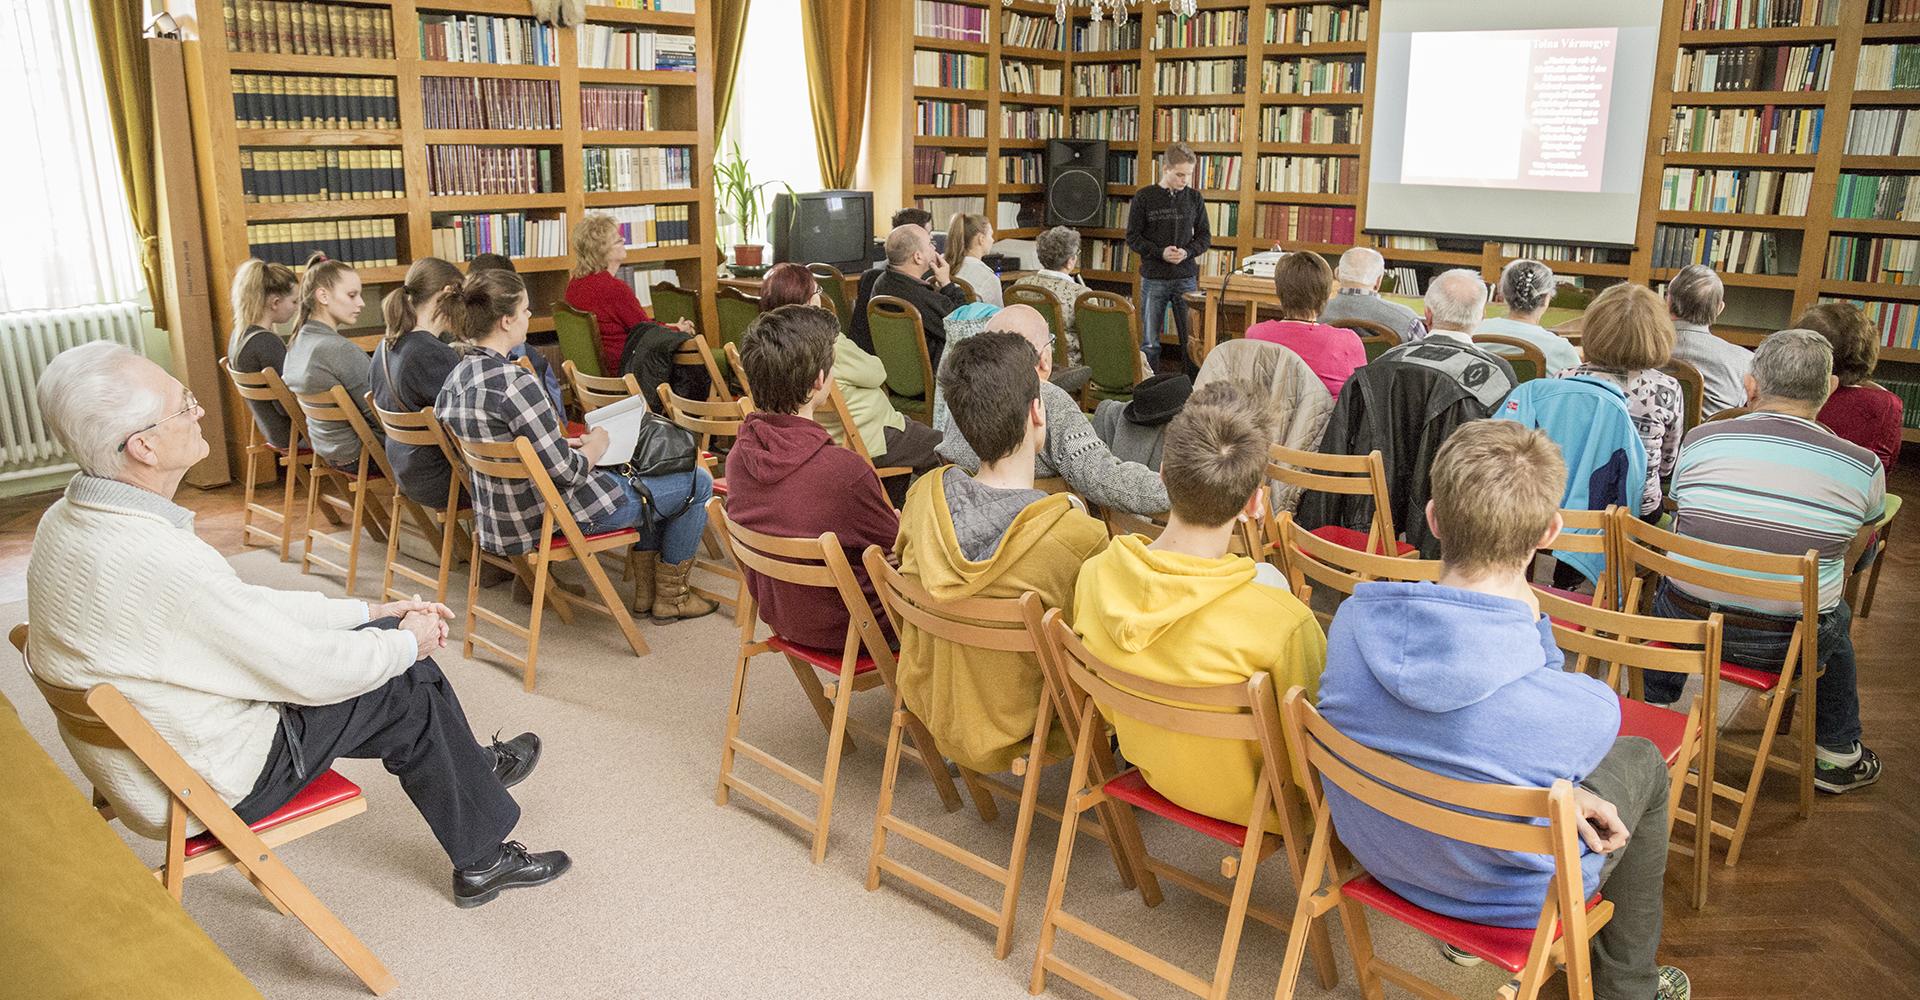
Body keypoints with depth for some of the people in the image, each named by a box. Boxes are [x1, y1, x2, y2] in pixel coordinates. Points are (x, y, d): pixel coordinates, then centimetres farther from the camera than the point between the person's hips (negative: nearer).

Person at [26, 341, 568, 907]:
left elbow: (244, 606, 7)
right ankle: (483, 860, 20)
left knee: (390, 636, 12)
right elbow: (311, 672, -23)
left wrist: (369, 613, 9)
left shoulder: (67, 520, -3)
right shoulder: (159, 563, -34)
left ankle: (468, 766, 35)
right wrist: (407, 642, -4)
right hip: (211, 787, -8)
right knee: (409, 682, 3)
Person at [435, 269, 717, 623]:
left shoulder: (456, 378, 0)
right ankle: (670, 598, 20)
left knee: (645, 473, 31)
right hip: (554, 518, -10)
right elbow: (565, 471, -26)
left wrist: (569, 444, 6)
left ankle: (645, 589, 33)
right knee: (698, 484, 7)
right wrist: (595, 446, -6)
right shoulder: (514, 382, -29)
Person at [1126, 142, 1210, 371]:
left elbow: (1205, 237, 9)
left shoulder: (1194, 198, 4)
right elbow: (1132, 237, -1)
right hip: (1153, 279, -2)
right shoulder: (1144, 197, -3)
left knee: (1192, 341, 2)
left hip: (1186, 278, 2)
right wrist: (1160, 253, -16)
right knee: (1150, 343, 5)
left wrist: (1187, 252, -11)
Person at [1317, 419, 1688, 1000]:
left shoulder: (1353, 621, -24)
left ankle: (1462, 935, 45)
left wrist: (1553, 793, -4)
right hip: (1512, 896, -3)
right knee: (1642, 761, 24)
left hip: (1379, 858, 4)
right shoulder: (1587, 707, -36)